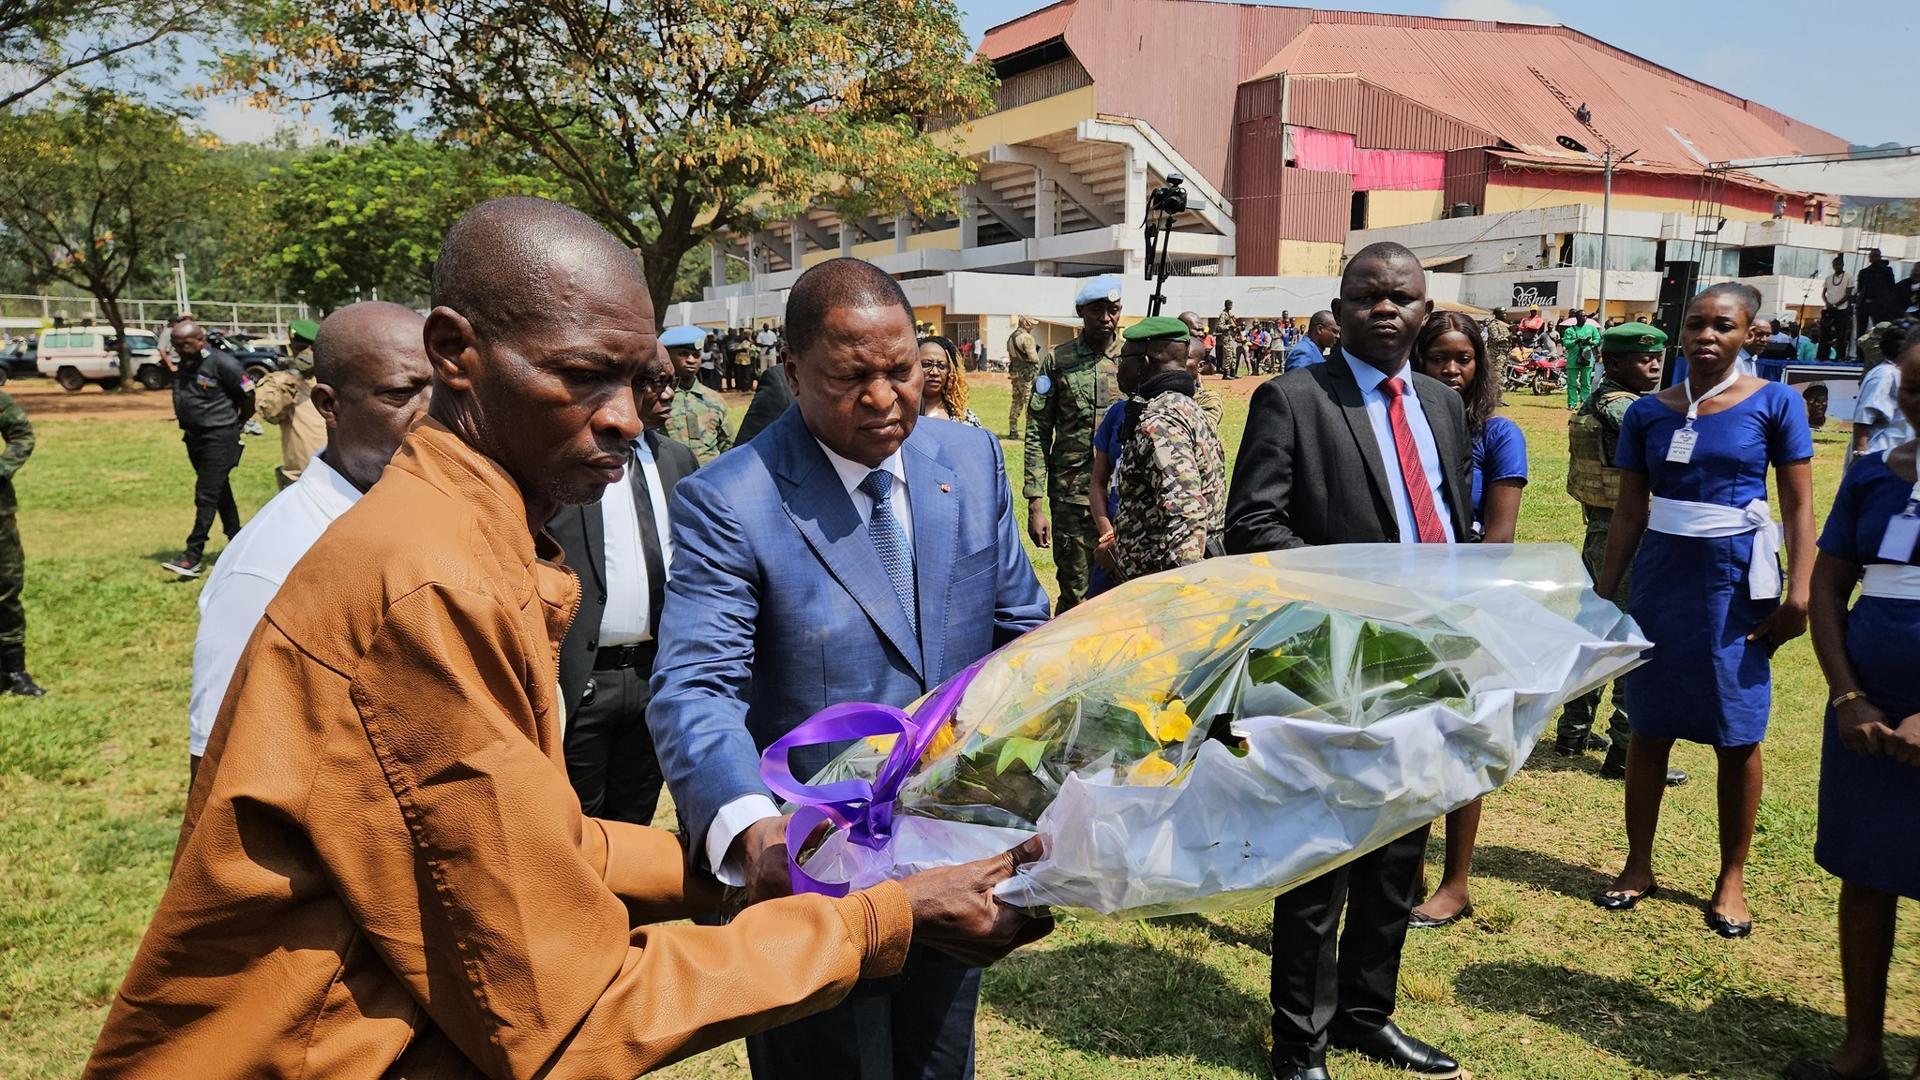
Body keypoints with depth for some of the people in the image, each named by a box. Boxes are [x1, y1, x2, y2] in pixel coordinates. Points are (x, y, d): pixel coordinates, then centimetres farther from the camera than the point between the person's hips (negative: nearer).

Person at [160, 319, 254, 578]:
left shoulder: (221, 363, -15)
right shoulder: (184, 365, 9)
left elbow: (248, 395, -10)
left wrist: (240, 423, 2)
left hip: (219, 437, -8)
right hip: (195, 437, 8)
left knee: (206, 496, -9)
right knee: (220, 493, 15)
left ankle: (193, 557, -9)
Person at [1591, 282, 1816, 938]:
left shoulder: (1774, 403, -2)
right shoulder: (1648, 413, 5)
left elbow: (1799, 505, -2)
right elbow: (1629, 513, 8)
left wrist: (1798, 593, -9)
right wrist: (1603, 594, 5)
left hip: (1737, 582, -2)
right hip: (1659, 579, 2)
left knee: (1737, 736, 3)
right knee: (1649, 728, 8)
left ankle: (1731, 880, 18)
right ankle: (1638, 866, 21)